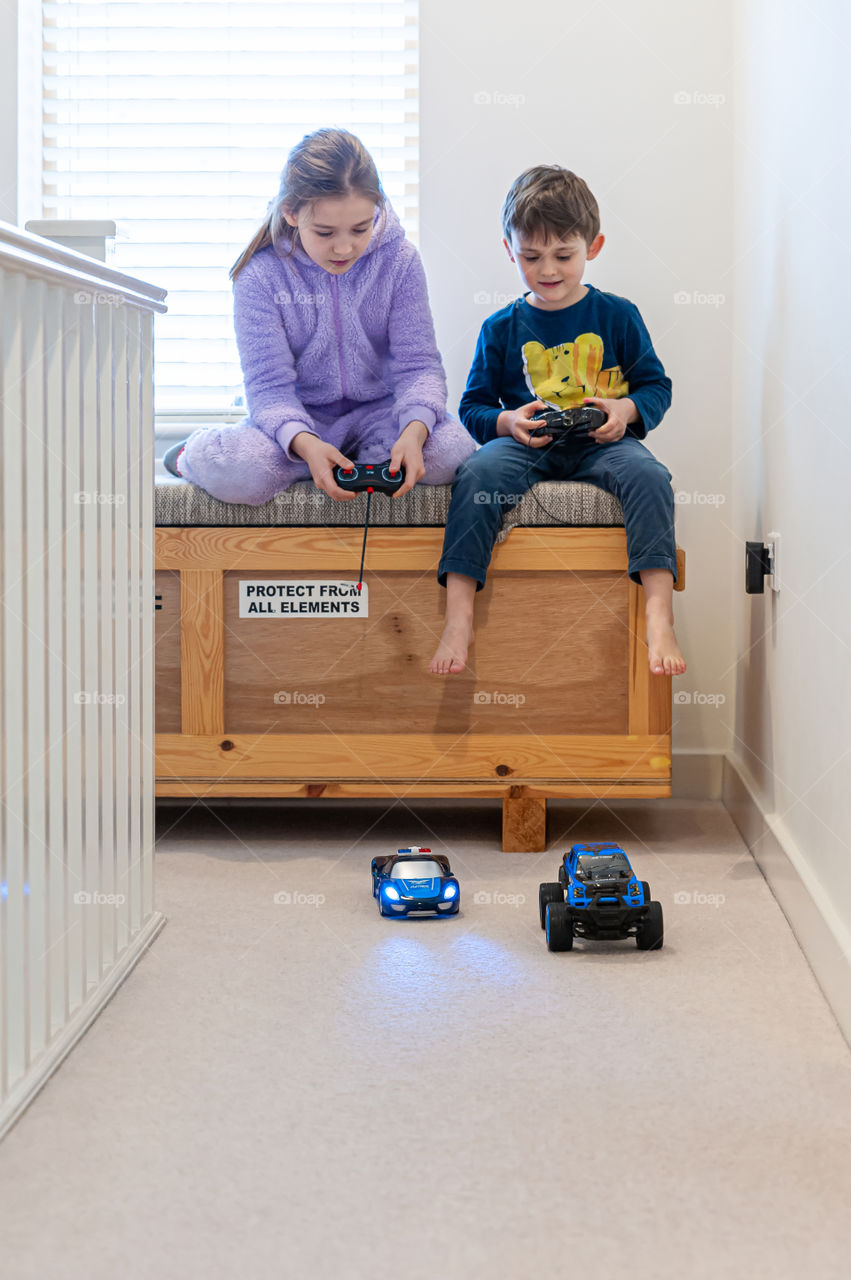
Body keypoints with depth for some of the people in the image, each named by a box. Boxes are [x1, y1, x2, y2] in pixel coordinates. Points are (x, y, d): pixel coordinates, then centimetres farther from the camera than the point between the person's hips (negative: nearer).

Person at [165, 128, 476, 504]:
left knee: (452, 450, -30)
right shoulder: (262, 274, -14)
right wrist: (304, 443, -39)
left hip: (375, 413, 2)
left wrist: (414, 430, -33)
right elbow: (269, 383, -17)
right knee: (236, 470, -35)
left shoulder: (399, 260, -9)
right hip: (297, 417, -2)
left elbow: (417, 365, -10)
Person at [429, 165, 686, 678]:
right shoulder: (502, 328, 10)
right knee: (478, 473, -32)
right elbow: (474, 406, 12)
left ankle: (659, 617, -37)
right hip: (526, 443, 1)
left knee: (648, 474, -33)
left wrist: (626, 410, -11)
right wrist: (508, 421, -10)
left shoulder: (617, 316, 8)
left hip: (601, 442, 0)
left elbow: (657, 386, 11)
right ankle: (458, 621, -34)